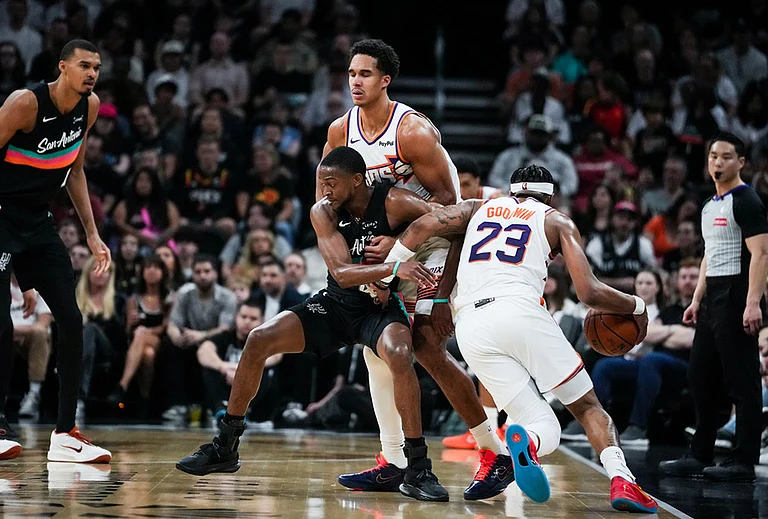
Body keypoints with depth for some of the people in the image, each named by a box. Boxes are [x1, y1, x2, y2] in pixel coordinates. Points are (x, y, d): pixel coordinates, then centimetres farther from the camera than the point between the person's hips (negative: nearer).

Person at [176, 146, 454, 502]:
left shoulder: (393, 203, -21)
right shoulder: (323, 212, -14)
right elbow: (341, 272, -26)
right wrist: (394, 267, -41)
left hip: (381, 306, -4)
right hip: (336, 303, 4)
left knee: (400, 356, -36)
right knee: (258, 340, -10)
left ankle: (417, 469, -27)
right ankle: (225, 448, 4)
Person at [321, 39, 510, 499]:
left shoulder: (413, 130, -22)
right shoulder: (341, 131, 0)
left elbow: (446, 198, -21)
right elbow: (326, 192, 16)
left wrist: (397, 240, -26)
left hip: (435, 243, -8)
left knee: (428, 349, -16)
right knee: (378, 349, 4)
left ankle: (498, 453, -9)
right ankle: (394, 464, 11)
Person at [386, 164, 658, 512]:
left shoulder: (478, 209, 30)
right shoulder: (557, 221, 20)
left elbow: (422, 226, 12)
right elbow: (589, 293, 7)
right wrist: (637, 307, 24)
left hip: (471, 328, 3)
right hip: (520, 310, -3)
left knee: (546, 430, 7)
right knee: (587, 407, 11)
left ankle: (526, 441, -30)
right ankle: (621, 481, -16)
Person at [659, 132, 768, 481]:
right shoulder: (710, 206, 18)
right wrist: (697, 299, 19)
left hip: (737, 296, -10)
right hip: (713, 298, 10)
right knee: (700, 377, 12)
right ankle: (700, 456, 20)